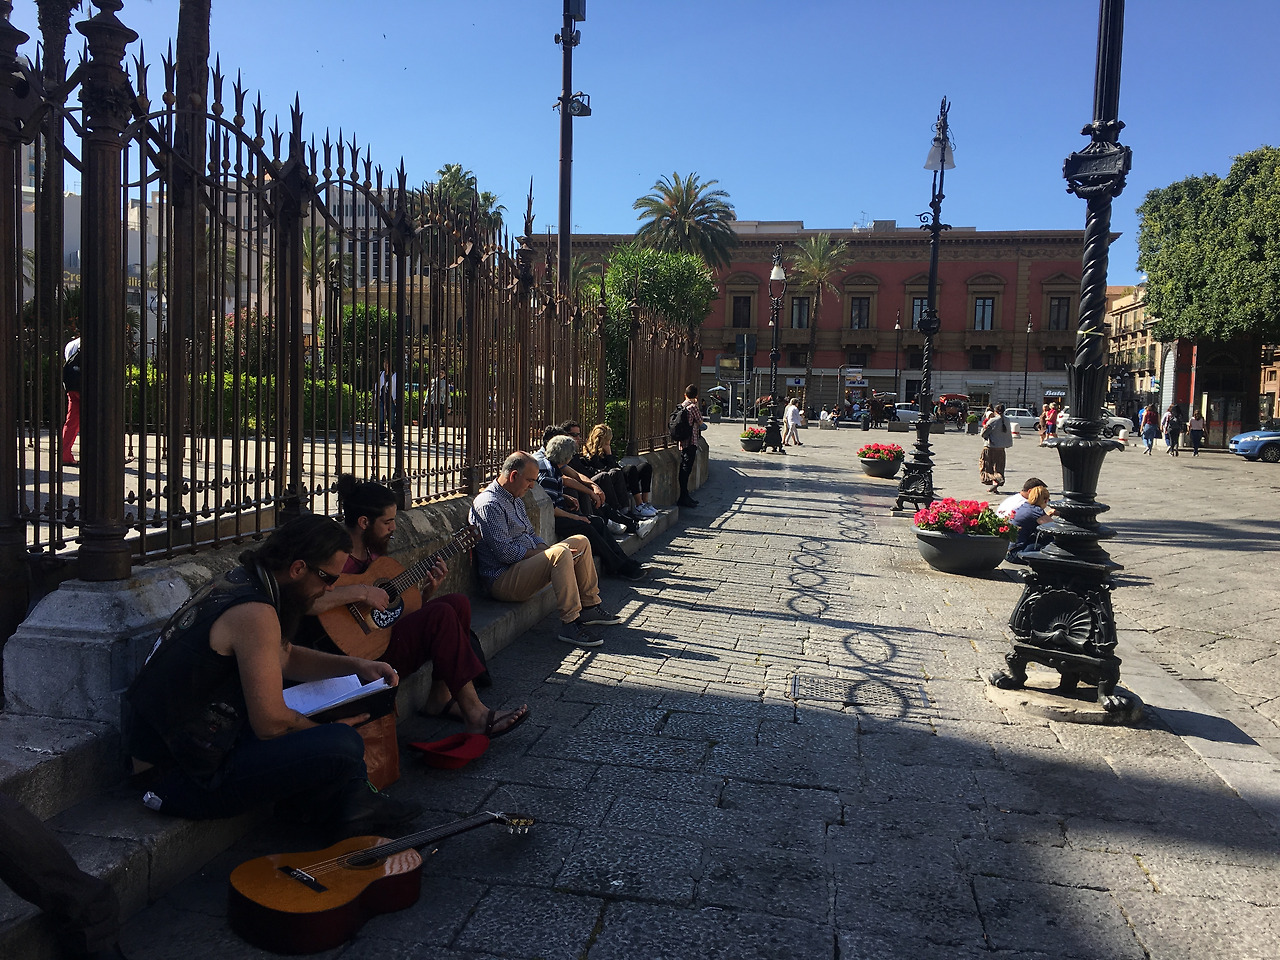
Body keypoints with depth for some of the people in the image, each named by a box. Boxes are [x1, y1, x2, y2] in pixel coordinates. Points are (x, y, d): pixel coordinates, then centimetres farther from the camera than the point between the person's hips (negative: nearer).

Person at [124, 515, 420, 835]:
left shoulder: (237, 582, 5)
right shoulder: (255, 613, -25)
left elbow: (285, 656, 21)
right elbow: (271, 723, -23)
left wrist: (357, 665, 11)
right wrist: (329, 729, -5)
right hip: (189, 779, -10)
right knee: (343, 745, -19)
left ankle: (352, 801, 17)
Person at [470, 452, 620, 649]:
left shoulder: (515, 499, 18)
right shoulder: (489, 505, -17)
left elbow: (531, 535, 22)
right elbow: (505, 552, -23)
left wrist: (546, 549, 0)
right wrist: (549, 554, -19)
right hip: (502, 579, -11)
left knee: (581, 542, 9)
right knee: (561, 553, -33)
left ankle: (590, 607, 12)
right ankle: (570, 624, -30)